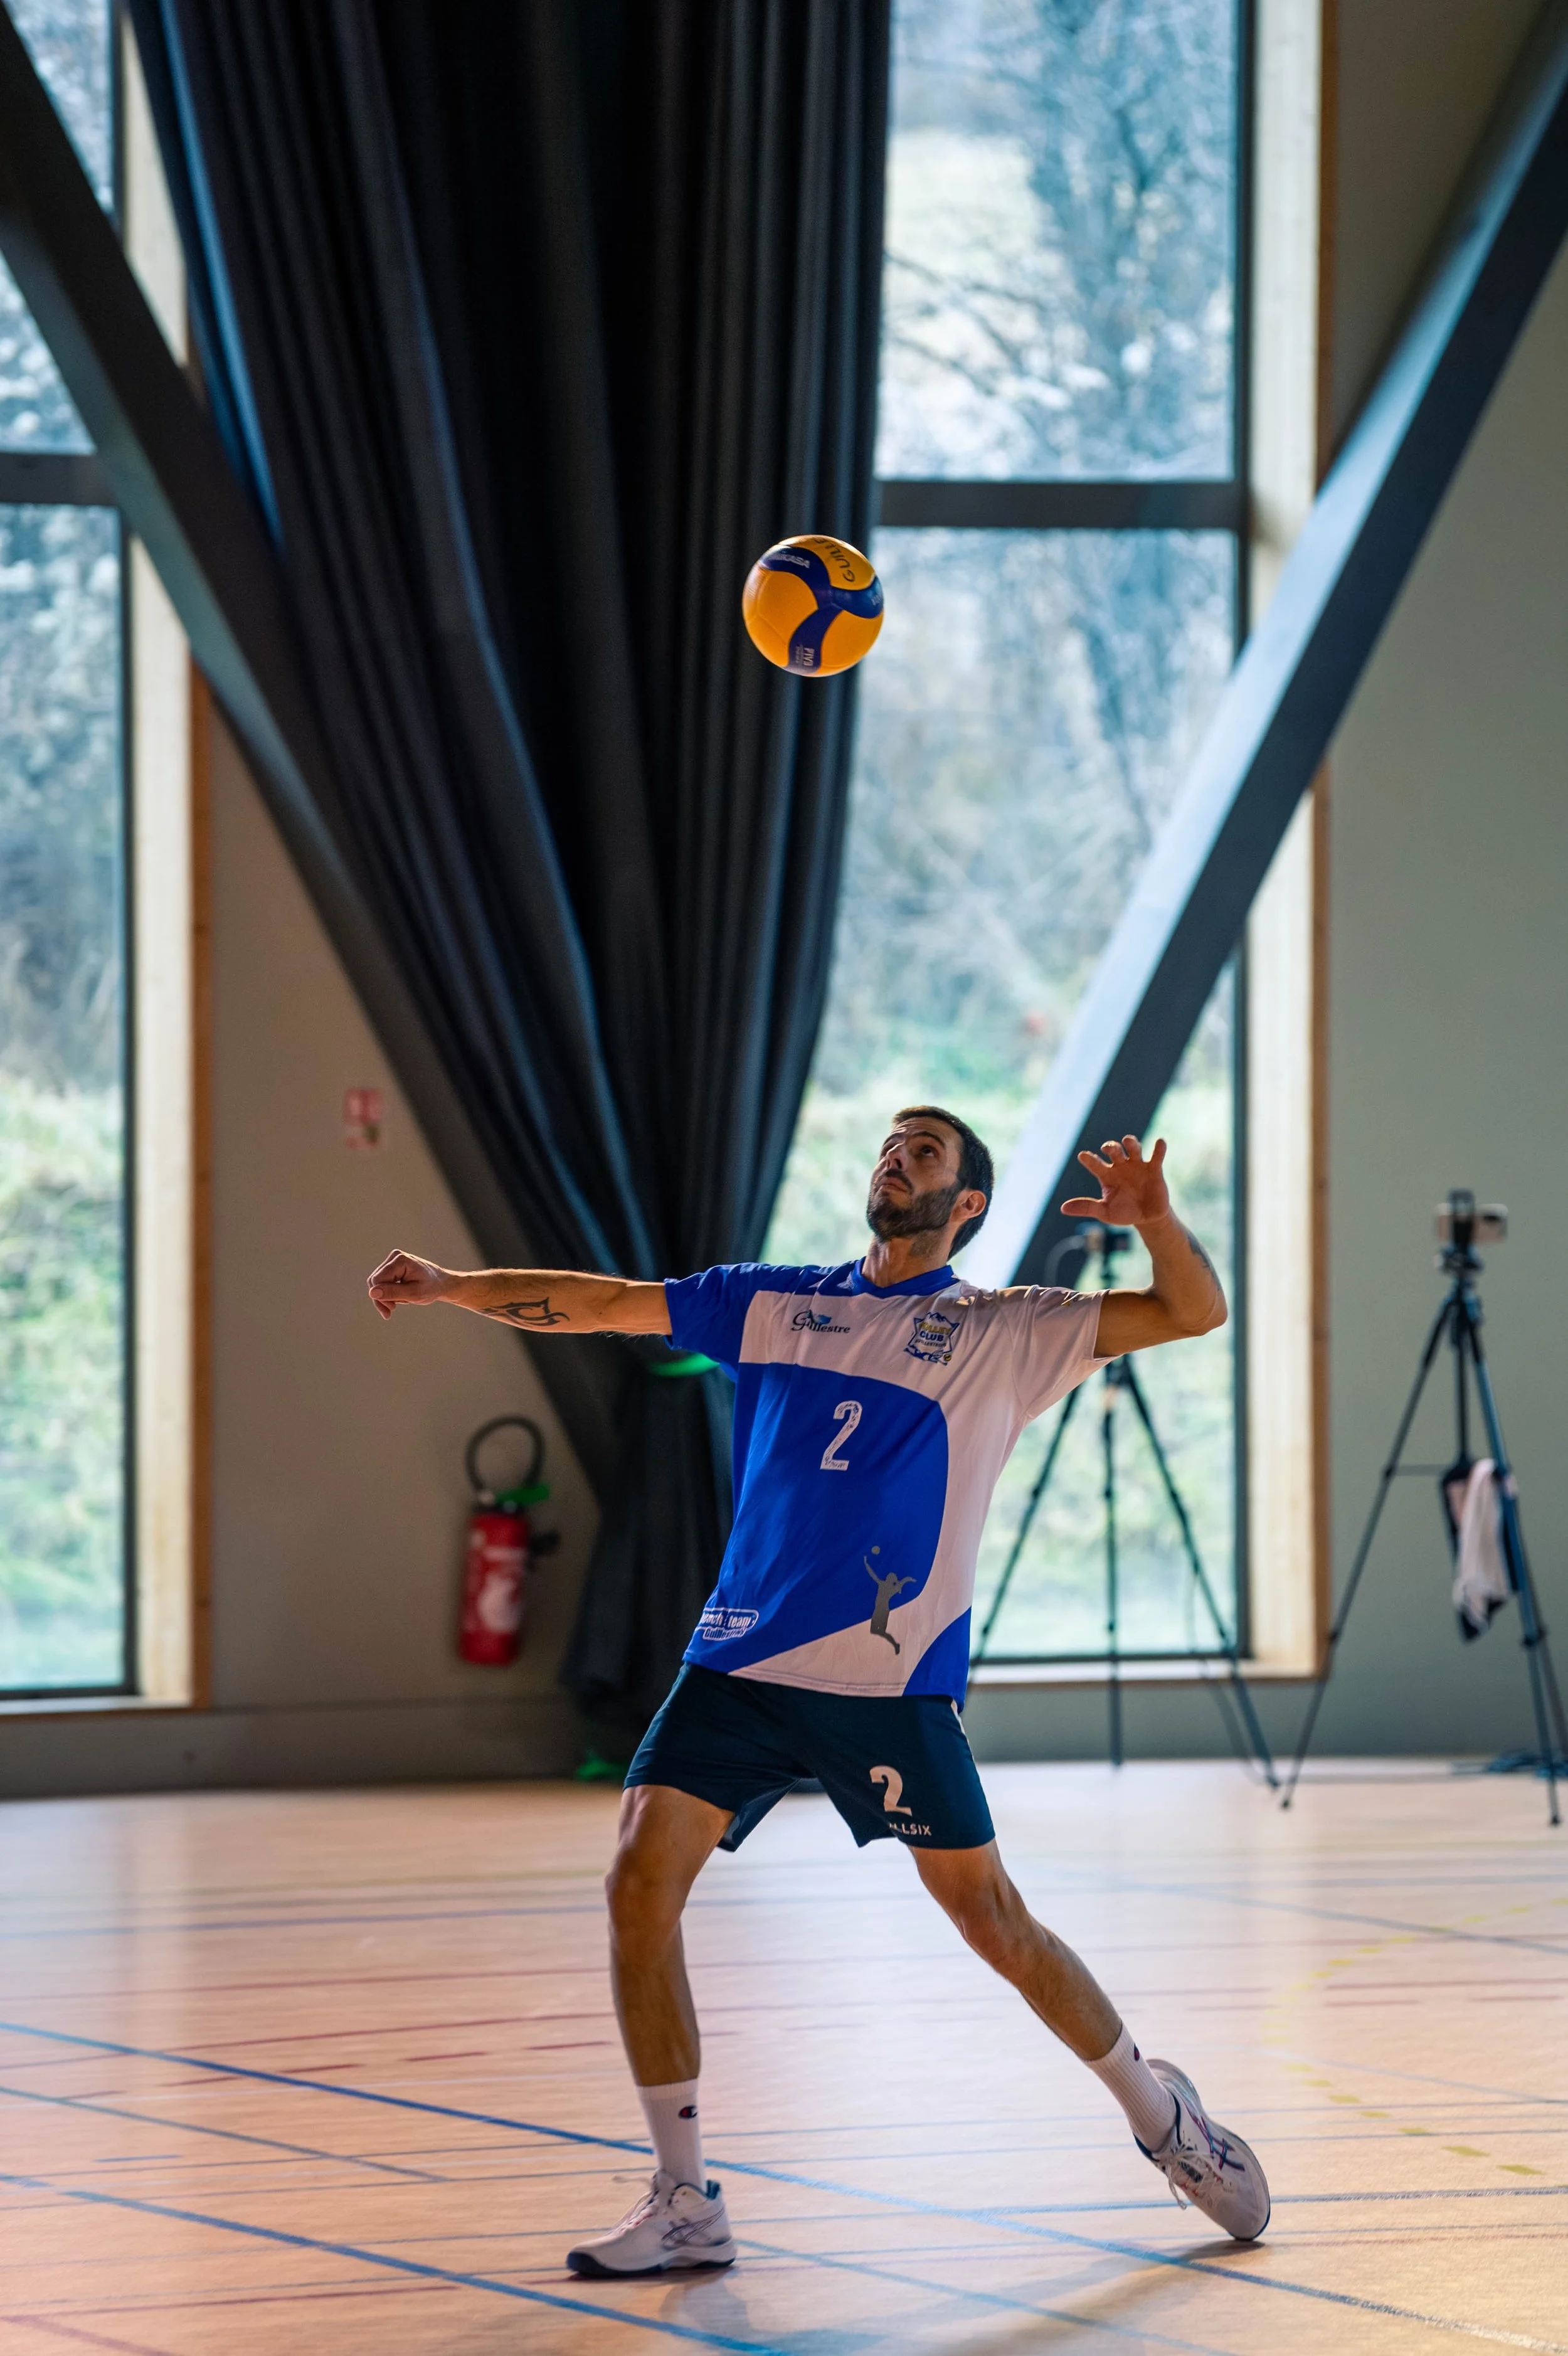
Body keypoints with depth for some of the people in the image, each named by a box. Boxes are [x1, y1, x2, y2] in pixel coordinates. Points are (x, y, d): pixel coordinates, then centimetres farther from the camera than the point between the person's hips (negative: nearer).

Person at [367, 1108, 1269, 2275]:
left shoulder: (1002, 1332, 4)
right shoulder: (777, 1302, 14)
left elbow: (1195, 1309, -3)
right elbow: (609, 1303, 13)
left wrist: (1154, 1218, -23)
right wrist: (453, 1284, 2)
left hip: (893, 1683, -3)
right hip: (740, 1659, 3)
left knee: (990, 1919, -1)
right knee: (640, 1883, -11)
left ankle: (1161, 2113, 24)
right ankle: (685, 2202, -2)